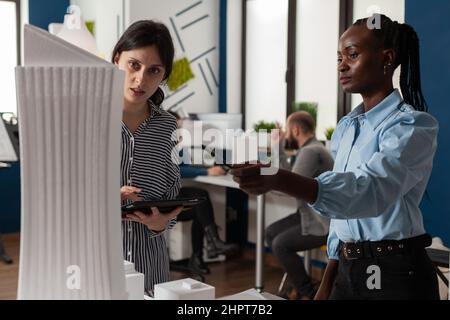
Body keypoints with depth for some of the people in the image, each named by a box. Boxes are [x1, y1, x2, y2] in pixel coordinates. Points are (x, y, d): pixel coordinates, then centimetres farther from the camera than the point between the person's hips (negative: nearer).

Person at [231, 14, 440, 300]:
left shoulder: (414, 126, -14)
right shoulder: (346, 128, 9)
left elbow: (370, 189, -32)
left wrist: (278, 180, -46)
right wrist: (328, 281, 10)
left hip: (396, 274, -6)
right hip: (349, 270, 6)